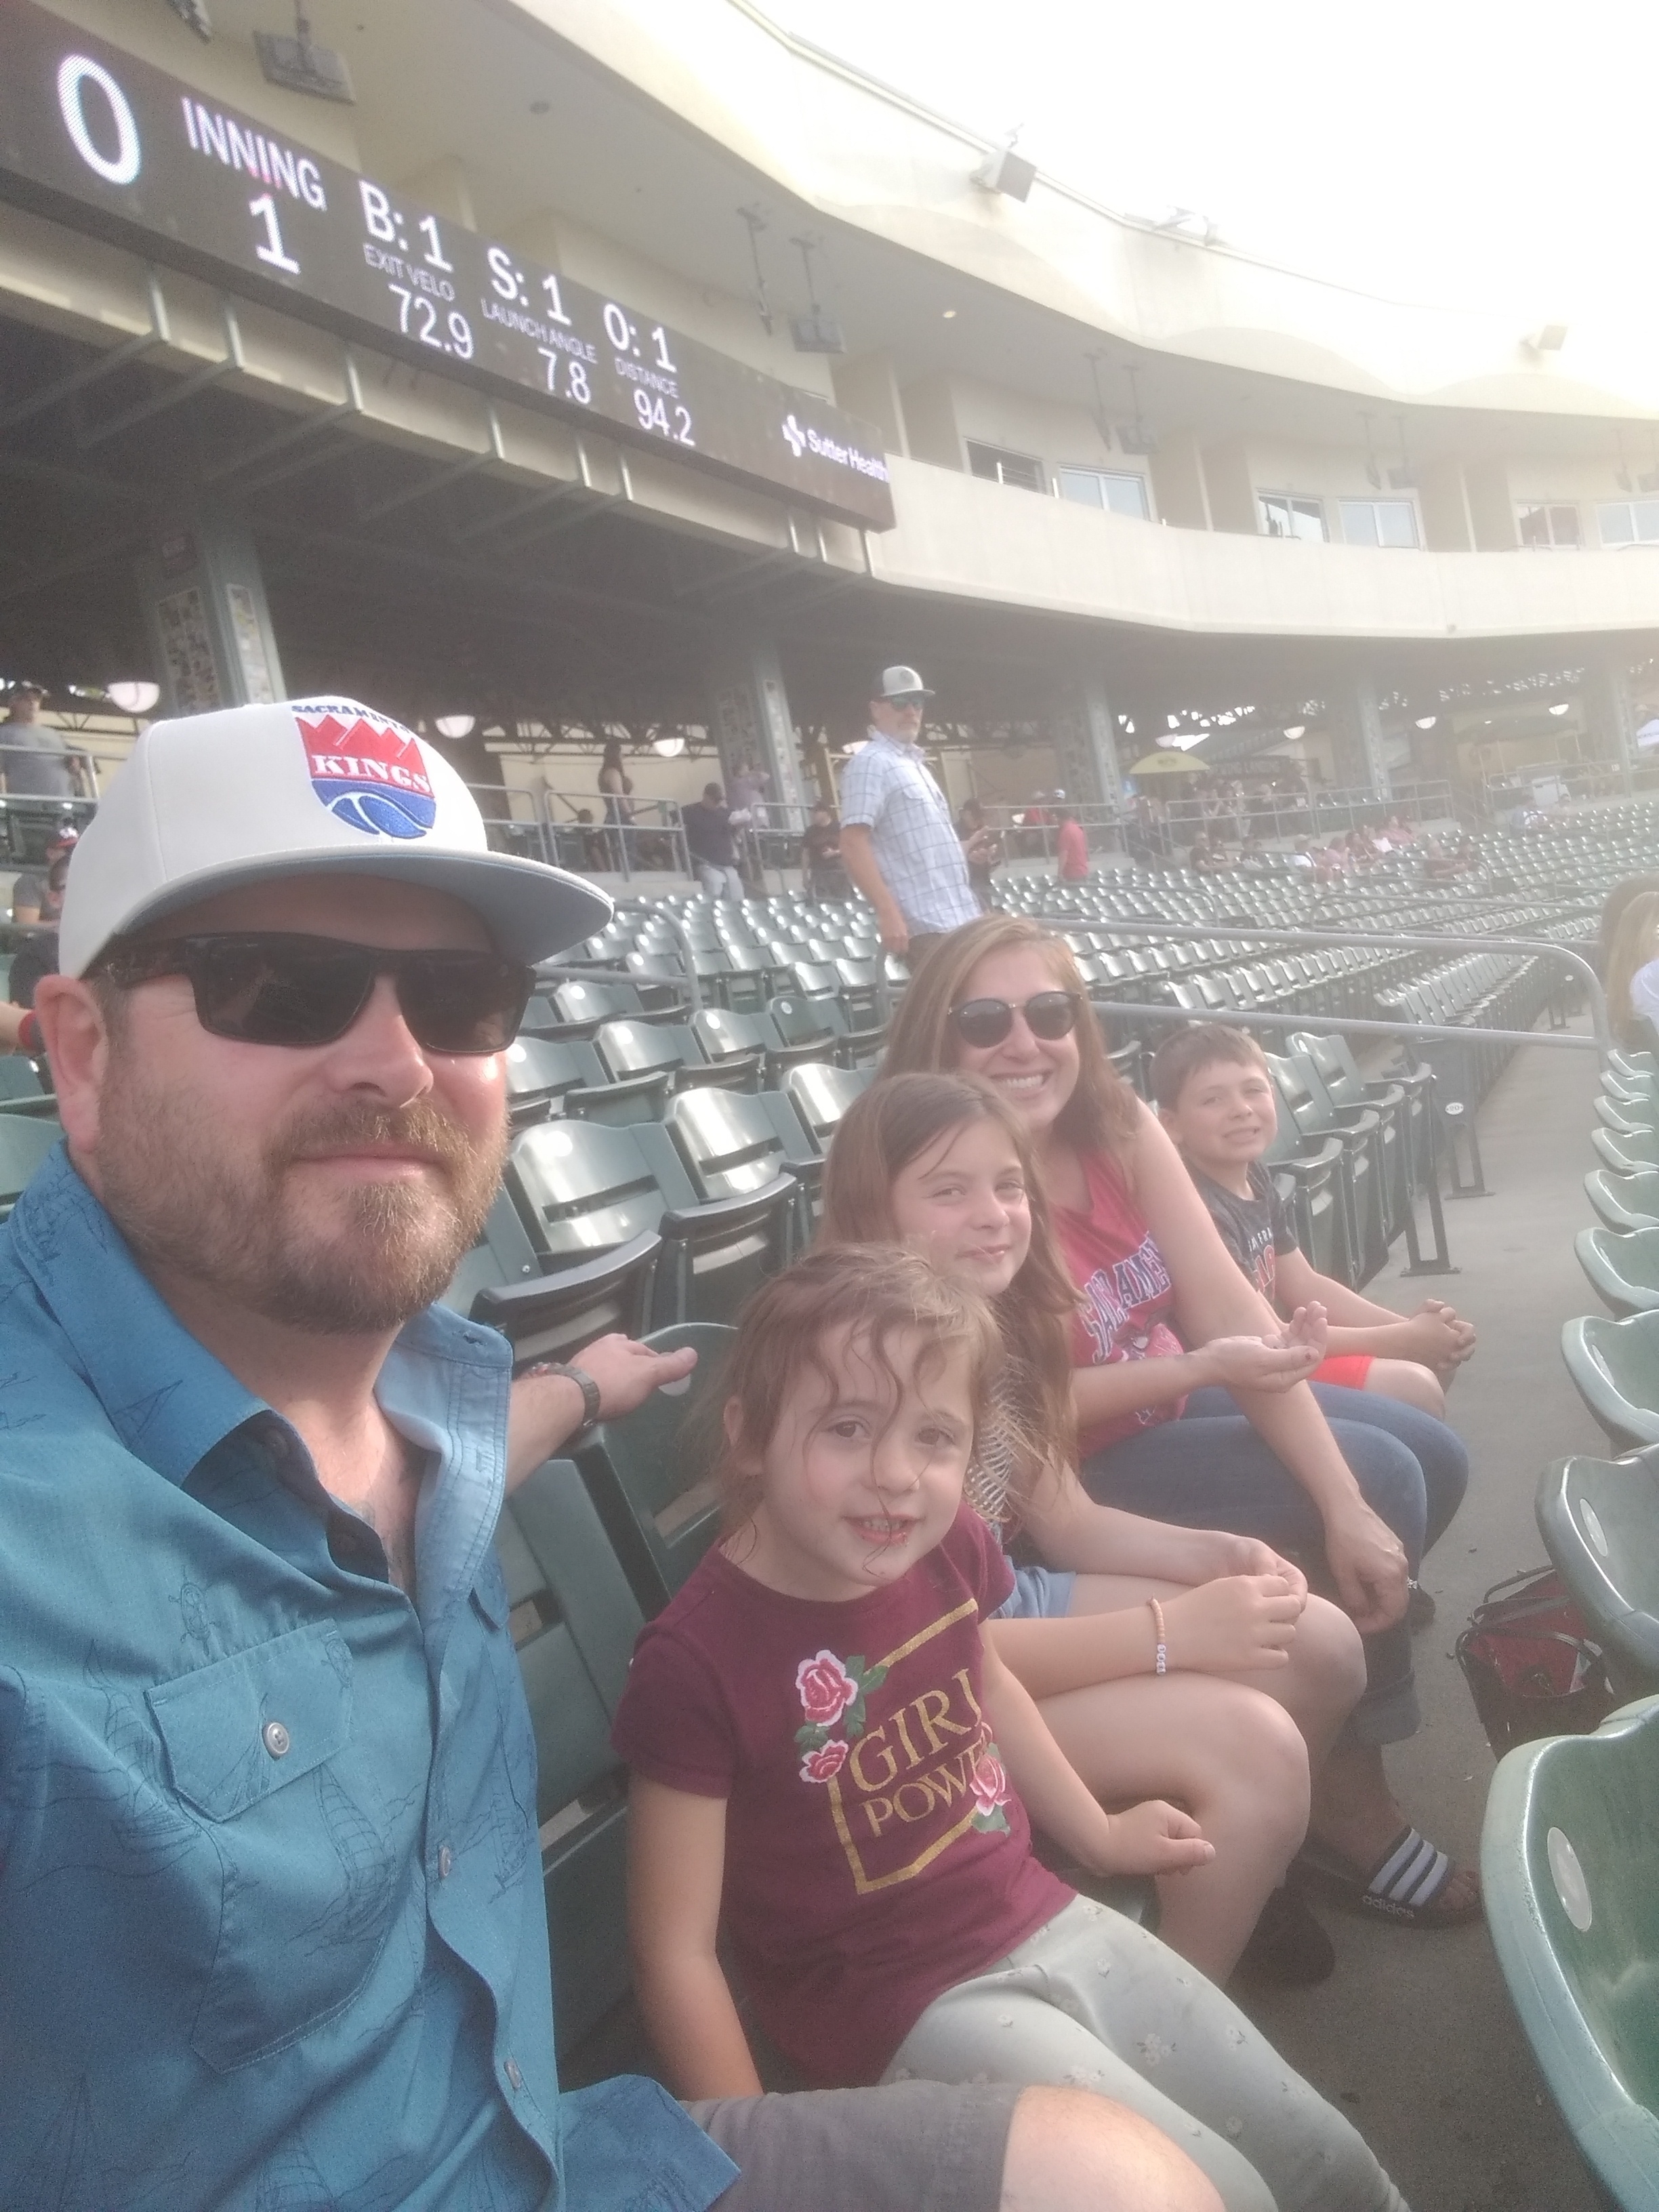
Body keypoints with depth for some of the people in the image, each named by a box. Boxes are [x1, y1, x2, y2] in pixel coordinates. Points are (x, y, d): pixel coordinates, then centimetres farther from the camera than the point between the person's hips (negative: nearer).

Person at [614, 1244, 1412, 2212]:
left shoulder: (946, 1548, -9)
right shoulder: (698, 1660, -27)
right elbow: (680, 1954, -18)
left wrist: (1099, 1832, 25)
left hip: (1046, 1923, 6)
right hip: (901, 2006, -6)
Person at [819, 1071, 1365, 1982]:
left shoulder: (999, 1327, 0)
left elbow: (1068, 1523, 9)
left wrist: (1213, 1554, -8)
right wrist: (1165, 1634, -25)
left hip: (1009, 1605, 9)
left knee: (1321, 1647, 4)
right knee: (1252, 1745, -22)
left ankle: (1239, 1872, 29)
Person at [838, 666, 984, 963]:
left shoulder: (915, 763, 21)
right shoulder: (870, 763, -6)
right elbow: (853, 846, -17)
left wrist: (964, 850, 15)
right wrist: (888, 913, -24)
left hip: (961, 919, 9)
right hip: (926, 925, -9)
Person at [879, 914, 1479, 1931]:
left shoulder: (1123, 1126, -10)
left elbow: (1234, 1311, -14)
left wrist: (1343, 1507, -19)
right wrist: (1200, 1370, -24)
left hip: (1165, 1405, 8)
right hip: (1058, 1478, -7)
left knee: (1432, 1459, 9)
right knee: (1384, 1476, -13)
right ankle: (1344, 1802, 6)